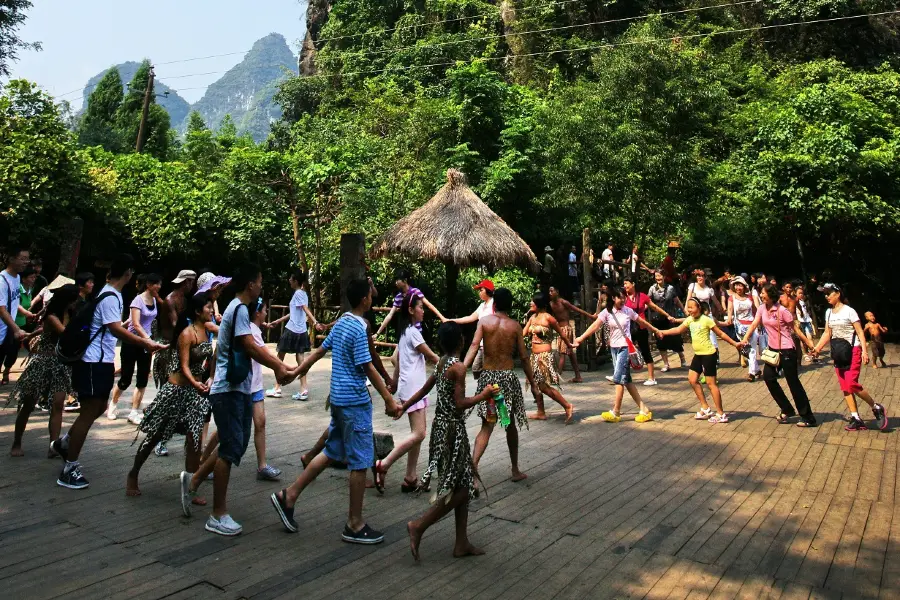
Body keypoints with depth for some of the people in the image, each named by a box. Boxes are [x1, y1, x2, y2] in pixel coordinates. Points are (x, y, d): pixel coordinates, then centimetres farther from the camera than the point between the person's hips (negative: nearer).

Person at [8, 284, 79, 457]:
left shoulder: (69, 315, 7)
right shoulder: (52, 317, -15)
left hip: (60, 366, 6)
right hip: (42, 364, -6)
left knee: (57, 406, -6)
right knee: (28, 405, 7)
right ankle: (16, 444, 21)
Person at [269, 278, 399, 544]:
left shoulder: (340, 323, 10)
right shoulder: (358, 329, -17)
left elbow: (320, 350, 16)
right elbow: (368, 368, -18)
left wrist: (296, 372, 24)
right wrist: (389, 399, -14)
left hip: (339, 399, 9)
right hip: (355, 402, -9)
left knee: (332, 453, 18)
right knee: (360, 462, 0)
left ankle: (289, 495, 21)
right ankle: (355, 525, 9)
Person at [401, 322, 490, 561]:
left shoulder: (441, 362, 8)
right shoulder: (458, 367, -17)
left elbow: (424, 389, 15)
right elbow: (460, 404, -22)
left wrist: (403, 407, 24)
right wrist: (483, 395, -9)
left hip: (441, 425, 9)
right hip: (452, 429, -9)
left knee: (463, 485, 13)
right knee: (461, 488, 0)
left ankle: (462, 543, 18)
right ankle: (419, 526, 2)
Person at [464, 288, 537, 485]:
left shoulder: (484, 321, 1)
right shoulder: (515, 326, 1)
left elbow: (474, 346, -14)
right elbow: (524, 357, 1)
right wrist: (532, 383, 8)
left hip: (487, 376, 0)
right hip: (508, 376, 0)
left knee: (487, 425, 4)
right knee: (510, 425, 15)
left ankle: (473, 462, -18)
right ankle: (515, 470, 26)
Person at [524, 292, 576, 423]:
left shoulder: (548, 317, -13)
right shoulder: (533, 317, 9)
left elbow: (561, 333, -1)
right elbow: (523, 333, 7)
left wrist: (569, 345, 11)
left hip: (544, 356, -8)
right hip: (535, 356, 8)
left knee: (543, 385, -10)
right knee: (536, 384, 12)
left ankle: (567, 406, -2)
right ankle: (541, 413, 22)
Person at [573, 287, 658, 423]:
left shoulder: (628, 311, -3)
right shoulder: (606, 312, -2)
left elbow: (642, 322, 11)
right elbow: (595, 326, -11)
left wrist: (656, 330, 19)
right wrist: (581, 337, -22)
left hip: (625, 347, -3)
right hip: (614, 347, 3)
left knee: (619, 378, -9)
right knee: (625, 379, 6)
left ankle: (616, 412, -3)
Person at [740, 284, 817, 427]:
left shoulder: (782, 310, -17)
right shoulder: (762, 308, 2)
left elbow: (795, 328, -13)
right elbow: (754, 324, 0)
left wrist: (810, 344, -13)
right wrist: (745, 339, -12)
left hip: (786, 350, -8)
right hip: (773, 349, 8)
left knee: (793, 382, -3)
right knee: (768, 377, 6)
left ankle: (808, 418, 8)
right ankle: (787, 410, 22)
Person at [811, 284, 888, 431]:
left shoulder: (849, 311, -9)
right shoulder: (828, 312, 10)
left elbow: (860, 332, -11)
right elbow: (827, 333, 15)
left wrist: (864, 351, -19)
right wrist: (817, 348, 7)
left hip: (852, 351, -7)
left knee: (852, 384, -16)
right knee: (845, 387, 3)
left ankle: (877, 408, 5)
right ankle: (856, 419, 7)